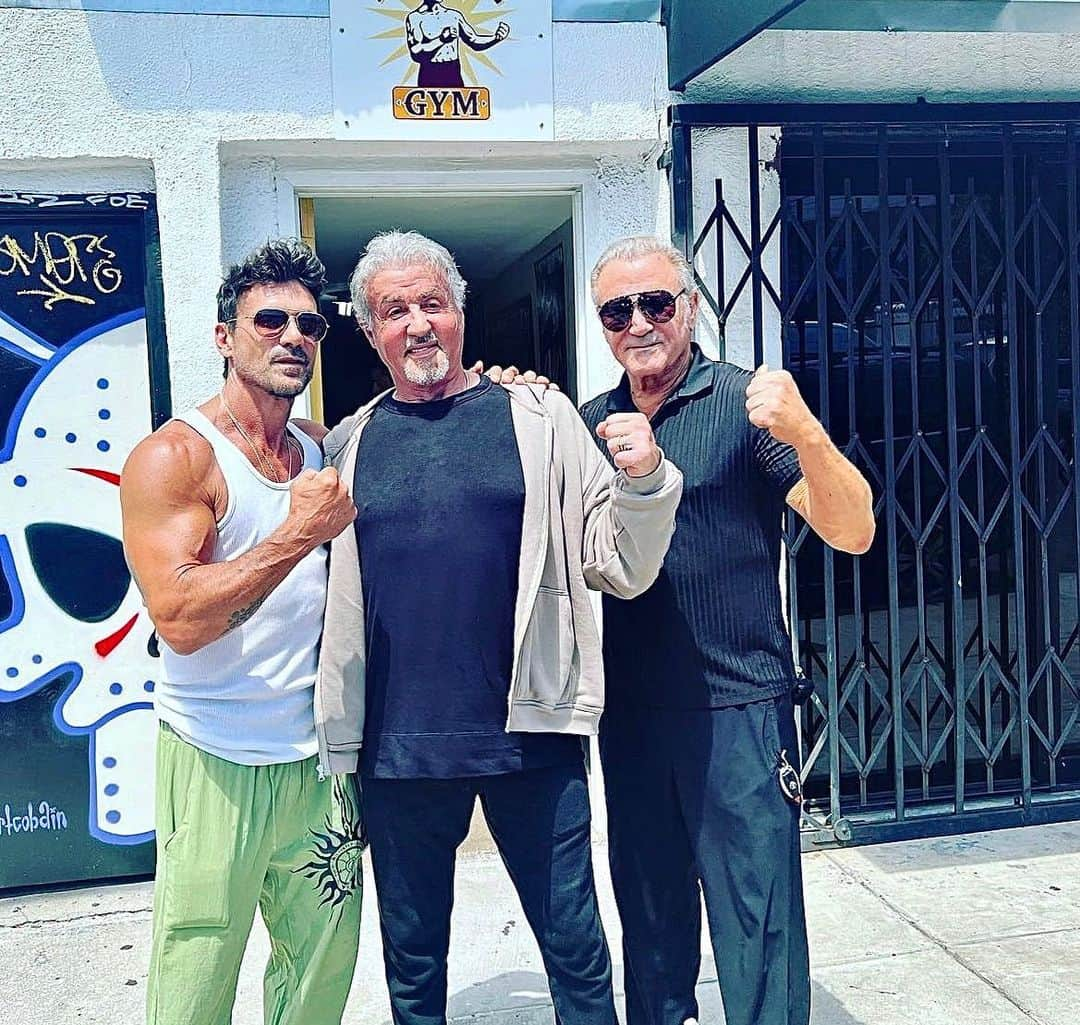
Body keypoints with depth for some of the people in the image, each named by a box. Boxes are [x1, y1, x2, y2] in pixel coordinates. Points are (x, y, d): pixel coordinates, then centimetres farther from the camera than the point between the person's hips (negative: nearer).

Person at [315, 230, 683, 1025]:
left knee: (576, 949, 10)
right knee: (411, 958, 18)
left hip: (531, 734, -2)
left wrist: (644, 481, -18)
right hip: (396, 746, 2)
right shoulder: (348, 447, 6)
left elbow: (623, 569, 0)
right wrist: (337, 748, 5)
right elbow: (332, 601, 10)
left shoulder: (538, 418, 2)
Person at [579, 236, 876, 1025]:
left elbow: (853, 532, -14)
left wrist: (807, 435, -34)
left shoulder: (745, 404, -8)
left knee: (758, 924, 2)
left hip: (739, 708, -5)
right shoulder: (590, 421, 7)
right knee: (649, 911, 20)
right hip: (630, 712, 5)